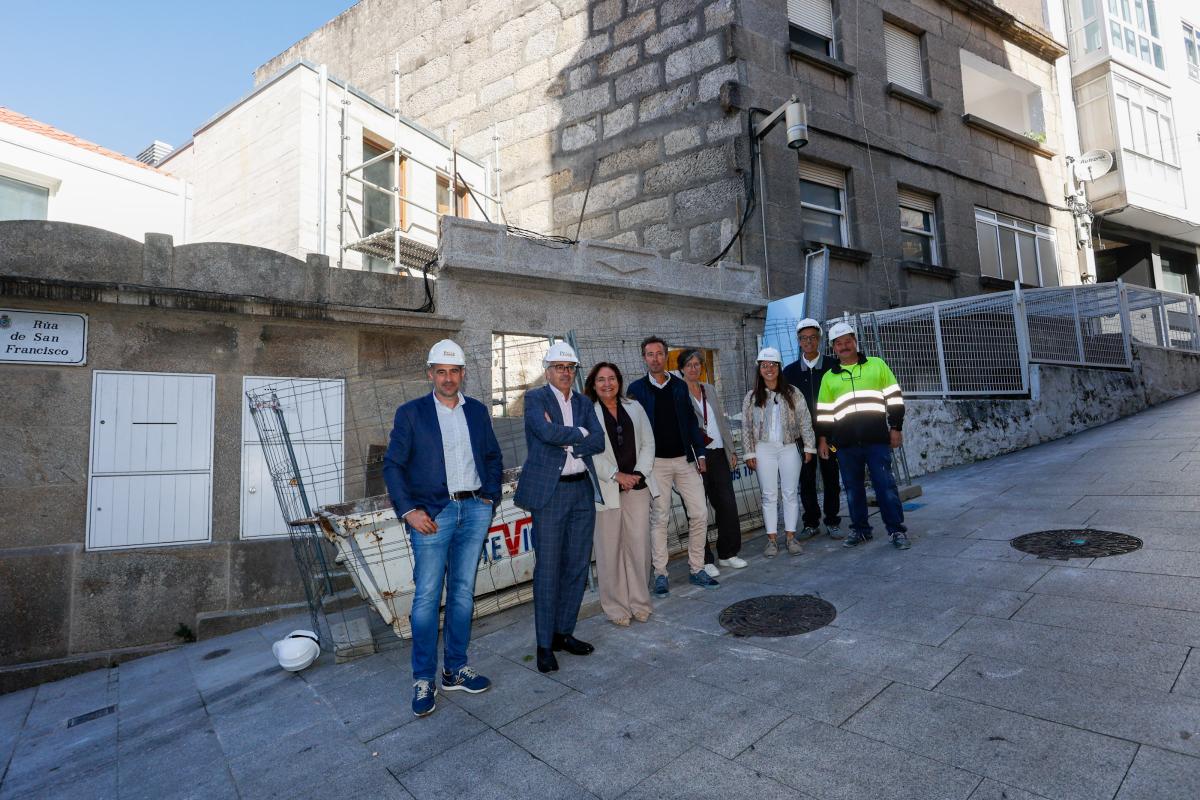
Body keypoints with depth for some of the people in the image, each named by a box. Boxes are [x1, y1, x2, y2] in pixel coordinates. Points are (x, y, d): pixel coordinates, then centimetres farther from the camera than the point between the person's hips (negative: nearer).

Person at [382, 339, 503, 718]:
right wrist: (409, 511, -10)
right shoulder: (411, 413, -1)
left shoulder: (478, 410, 9)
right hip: (433, 513, -3)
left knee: (463, 591, 11)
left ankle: (455, 669, 25)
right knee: (427, 597, 0)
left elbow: (493, 457, 16)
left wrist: (491, 497, 4)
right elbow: (393, 465, -2)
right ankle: (423, 680, 15)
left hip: (475, 510, 4)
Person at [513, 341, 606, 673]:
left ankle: (564, 632, 25)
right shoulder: (535, 398, -2)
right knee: (548, 568, 0)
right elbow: (548, 433, -19)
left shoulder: (584, 403, 13)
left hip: (582, 489, 6)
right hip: (549, 491, -5)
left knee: (577, 565, 10)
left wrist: (566, 442, -11)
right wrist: (580, 433, -6)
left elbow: (599, 442, 1)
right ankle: (545, 644, 13)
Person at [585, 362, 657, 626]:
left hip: (637, 485, 3)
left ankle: (639, 601, 19)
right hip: (606, 489, -3)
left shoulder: (634, 407, 12)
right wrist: (616, 475, -12)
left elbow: (648, 443, 10)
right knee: (610, 548, 2)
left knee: (639, 544, 3)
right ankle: (616, 606, 16)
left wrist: (639, 473, -3)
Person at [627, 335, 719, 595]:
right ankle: (660, 574, 13)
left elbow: (691, 421, 11)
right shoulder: (636, 389, 1)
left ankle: (696, 570, 17)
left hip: (685, 459, 3)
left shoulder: (679, 386, 10)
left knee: (700, 514, 2)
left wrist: (700, 453, 5)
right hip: (656, 462, -3)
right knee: (659, 518, 2)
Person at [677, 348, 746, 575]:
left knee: (727, 504, 6)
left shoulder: (710, 389, 15)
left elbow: (722, 421, 18)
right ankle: (704, 560, 12)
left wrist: (731, 450, 14)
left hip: (718, 454, 6)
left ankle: (727, 554, 22)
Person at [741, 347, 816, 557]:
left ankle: (791, 537, 14)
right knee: (769, 495, 3)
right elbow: (746, 427, 4)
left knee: (790, 494, 5)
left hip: (789, 447, 0)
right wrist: (750, 453, 1)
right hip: (764, 449, 0)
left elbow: (805, 421, 4)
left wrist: (809, 446, 1)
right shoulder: (752, 397, 4)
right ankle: (772, 540, 10)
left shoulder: (792, 393, 3)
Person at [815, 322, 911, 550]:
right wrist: (823, 438, 8)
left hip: (877, 439, -2)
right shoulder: (828, 377, 13)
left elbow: (894, 398, 7)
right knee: (853, 488, 8)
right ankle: (860, 530, 19)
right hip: (845, 443, 2)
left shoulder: (877, 365, 9)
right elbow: (824, 411, 13)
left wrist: (896, 428, 1)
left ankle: (897, 530, 8)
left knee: (885, 485, -2)